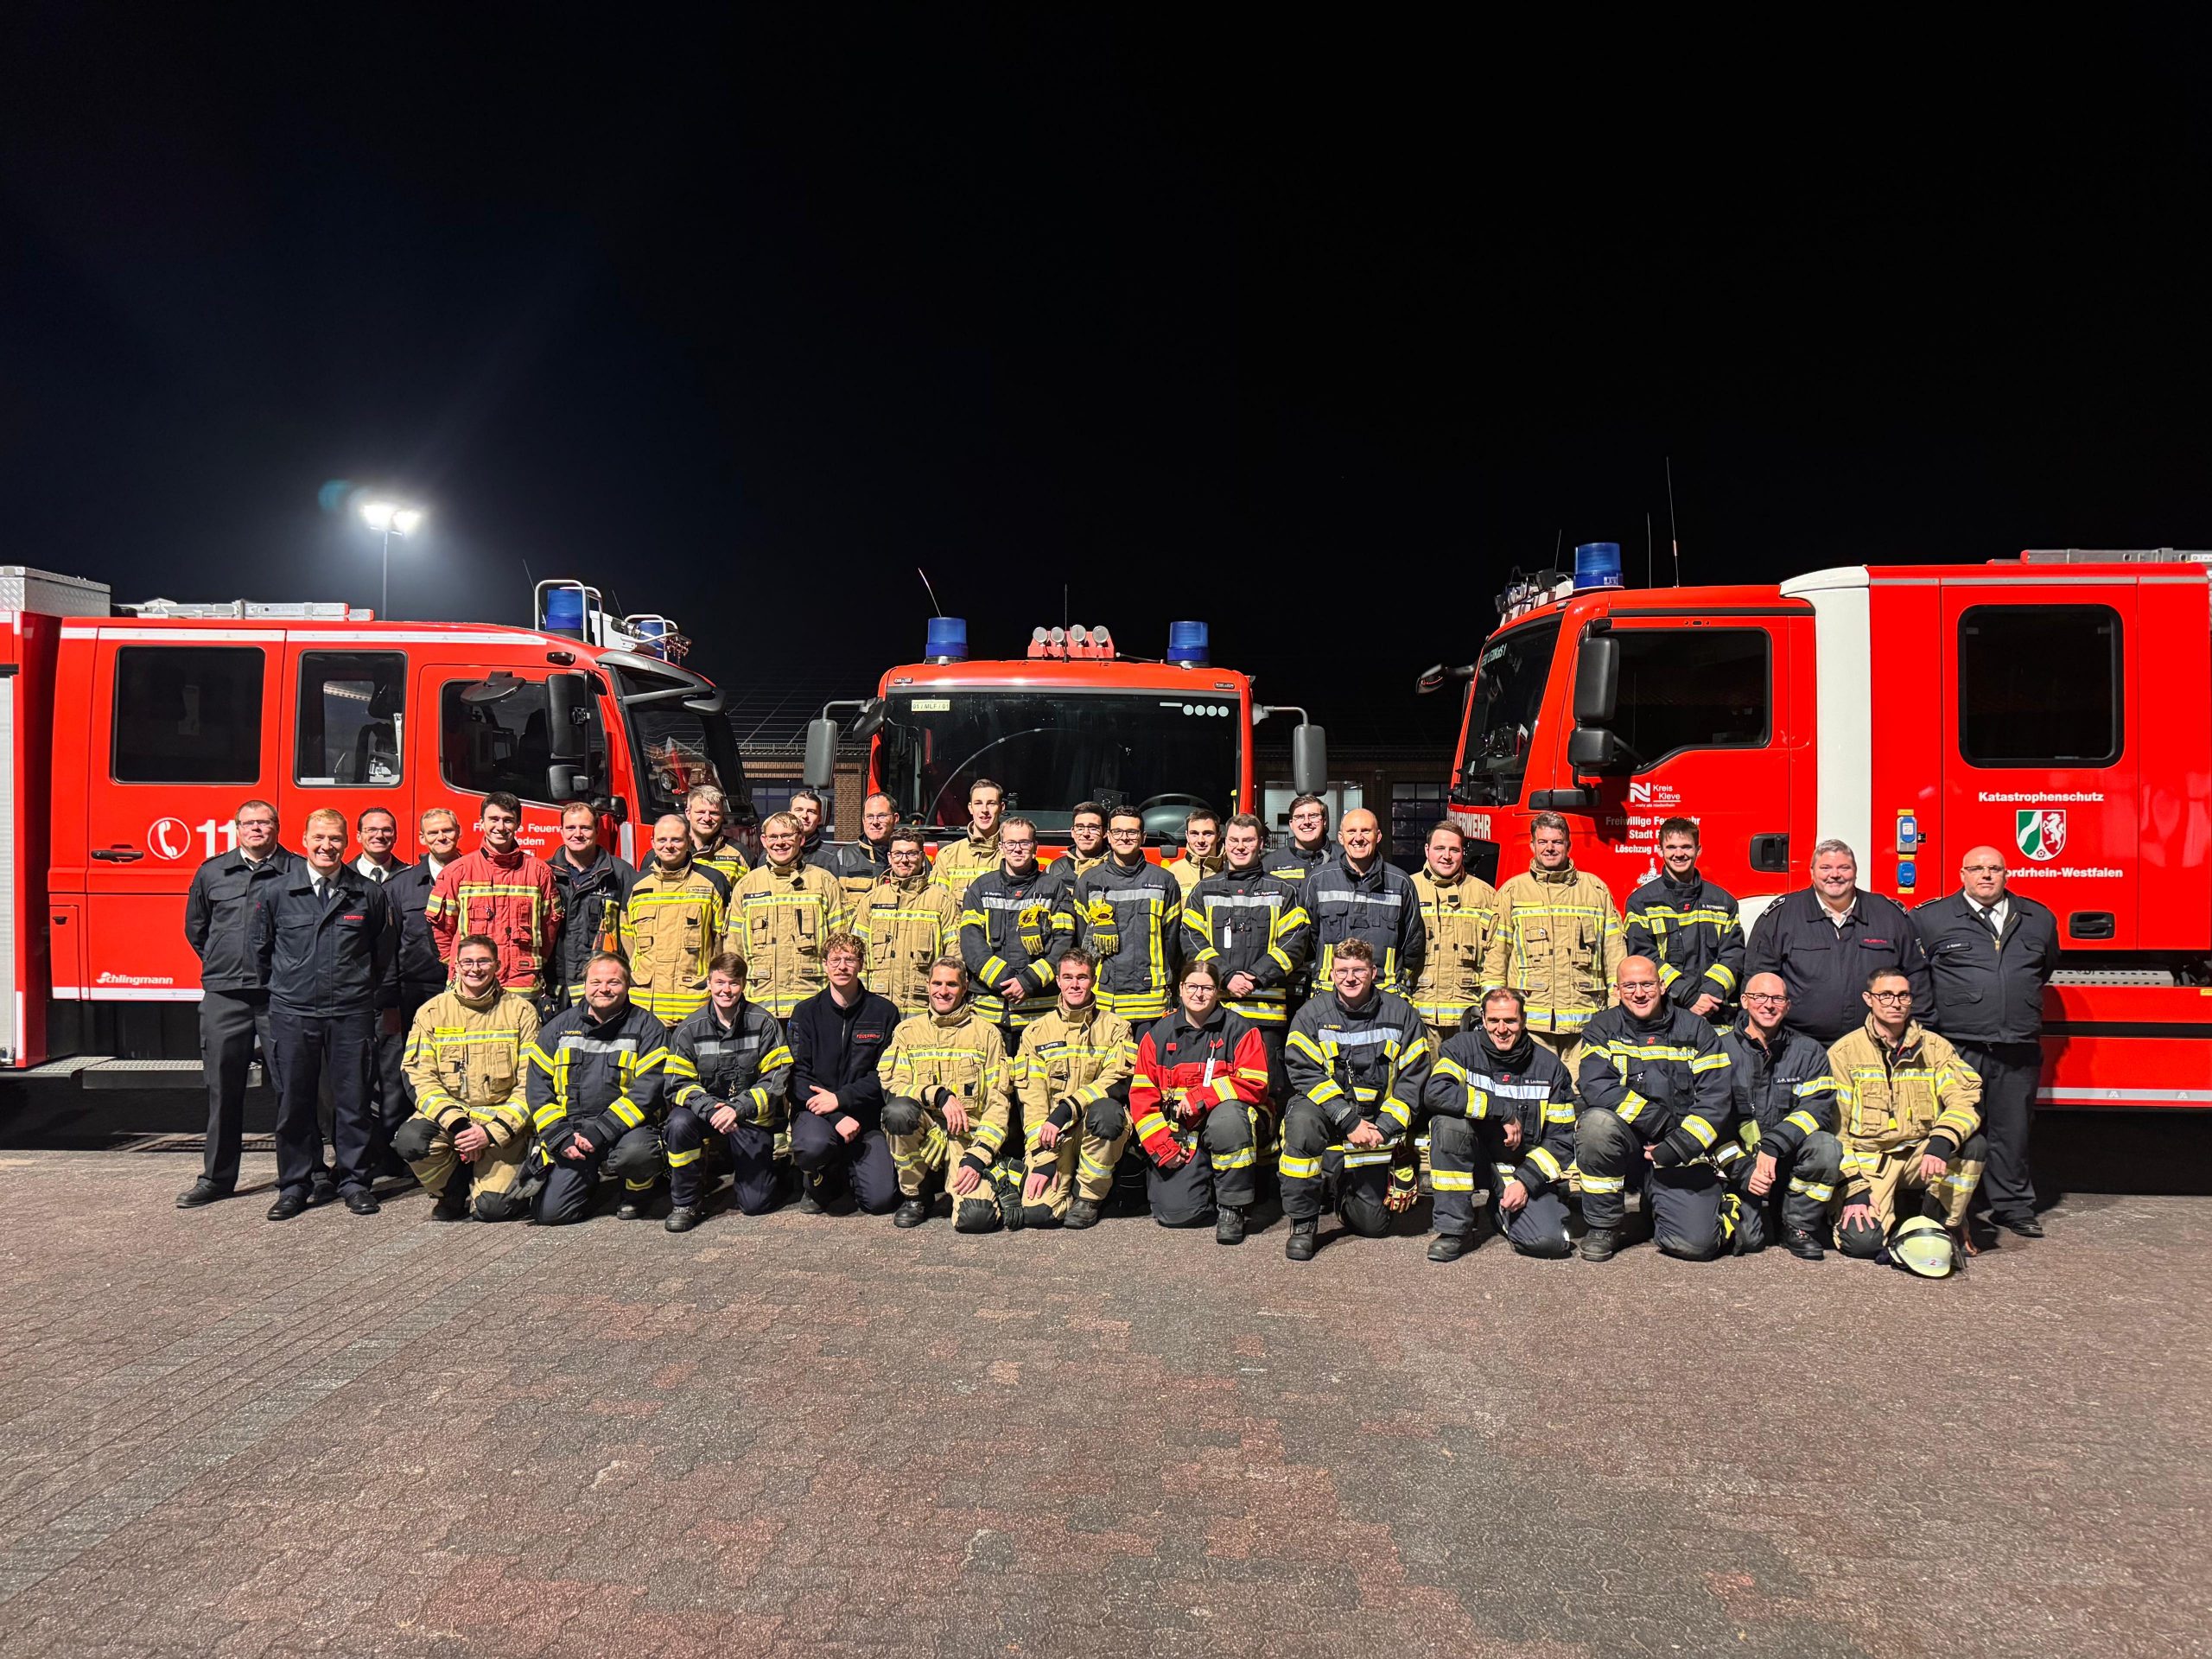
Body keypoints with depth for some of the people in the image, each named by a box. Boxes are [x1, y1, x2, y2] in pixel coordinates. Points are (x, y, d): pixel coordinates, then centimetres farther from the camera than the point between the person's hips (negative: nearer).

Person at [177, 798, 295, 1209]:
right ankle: (217, 1177, 19)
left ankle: (311, 1172, 6)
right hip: (223, 994, 3)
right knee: (223, 1089, 8)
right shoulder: (211, 873, 11)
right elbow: (195, 927, 23)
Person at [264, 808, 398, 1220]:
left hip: (351, 1012, 0)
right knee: (293, 1101, 6)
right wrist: (286, 982, 15)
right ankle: (294, 1185, 17)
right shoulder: (278, 889, 1)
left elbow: (385, 950, 15)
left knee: (353, 1099, 4)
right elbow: (261, 946, 13)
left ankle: (355, 1181, 14)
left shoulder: (368, 893, 3)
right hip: (292, 1012, 0)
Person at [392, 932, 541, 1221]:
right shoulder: (432, 1012, 6)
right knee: (409, 1141, -31)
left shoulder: (521, 1011, 1)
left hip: (501, 1120, -2)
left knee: (492, 1206, -21)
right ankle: (452, 1193, 0)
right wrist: (455, 1122, -18)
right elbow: (419, 1078, -2)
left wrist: (492, 1132, -16)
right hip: (446, 1114, 2)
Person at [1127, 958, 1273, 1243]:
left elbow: (1253, 1084, -11)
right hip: (1180, 1130, 2)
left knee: (1227, 1118, -39)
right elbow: (1142, 1093, 3)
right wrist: (1161, 1147, -8)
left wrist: (1199, 1098, -20)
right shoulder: (1158, 1034, 7)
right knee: (1174, 1213, -17)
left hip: (1231, 1119, -1)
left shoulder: (1240, 1029, -1)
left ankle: (1233, 1207, -19)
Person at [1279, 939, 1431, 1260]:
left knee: (1372, 1224, 0)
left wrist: (1383, 1128, -14)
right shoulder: (1313, 1013, -6)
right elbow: (1305, 1074, -14)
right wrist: (1349, 1122, -22)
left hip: (1376, 1122, 2)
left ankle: (1350, 1188, 37)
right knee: (1302, 1121, -38)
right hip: (1327, 1110, -1)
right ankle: (1303, 1223, -21)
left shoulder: (1400, 1013, -2)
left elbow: (1413, 1078, -3)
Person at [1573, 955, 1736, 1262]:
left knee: (1697, 1244, -17)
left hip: (1682, 1155, 0)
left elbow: (1716, 1097, -4)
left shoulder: (1695, 1029, 5)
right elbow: (1595, 1086, -15)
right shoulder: (1603, 1027, 2)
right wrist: (1661, 1121, -21)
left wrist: (1681, 1146, -17)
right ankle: (1603, 1226, -13)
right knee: (1597, 1121, -35)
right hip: (1626, 1140, 0)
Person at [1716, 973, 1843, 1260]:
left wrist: (1774, 1145, -25)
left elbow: (1819, 1108, -9)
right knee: (1747, 1239, -23)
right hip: (1738, 1164, -2)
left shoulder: (1809, 1052, 5)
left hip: (1789, 1161, 2)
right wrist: (1743, 1171, -17)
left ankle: (1798, 1227, -8)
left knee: (1826, 1146, -30)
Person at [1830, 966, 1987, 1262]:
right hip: (1867, 1160, -2)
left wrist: (1941, 1144, -30)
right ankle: (1895, 1207, 11)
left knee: (1973, 1144, -28)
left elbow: (1966, 1099, -11)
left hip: (1921, 1155, 2)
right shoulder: (1844, 1052, -1)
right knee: (1862, 1241, -25)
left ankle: (1944, 1224, -6)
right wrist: (1854, 1190, -13)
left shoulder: (1935, 1047, 5)